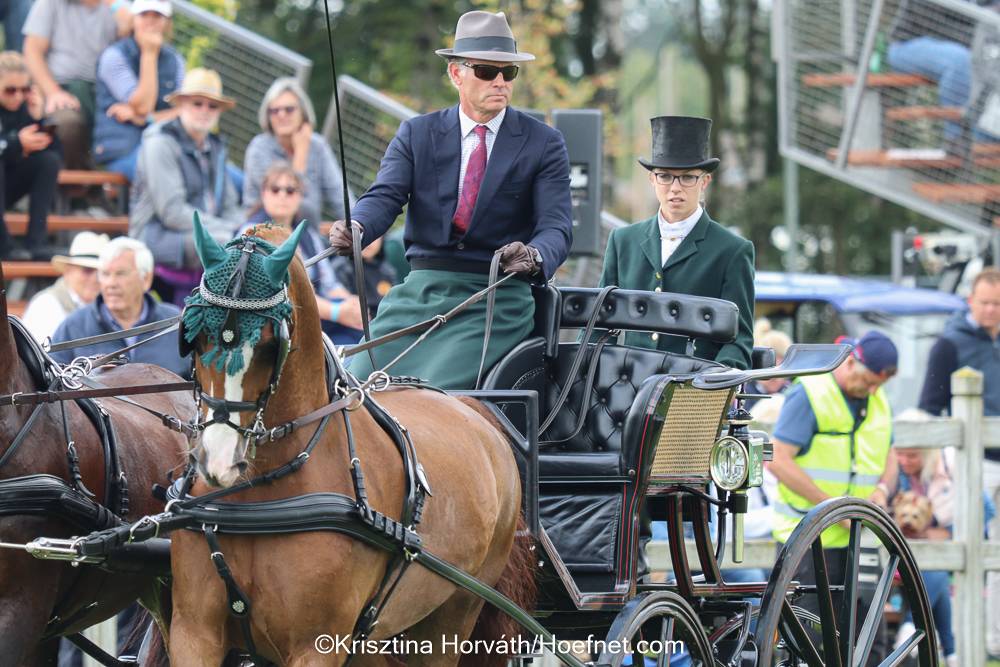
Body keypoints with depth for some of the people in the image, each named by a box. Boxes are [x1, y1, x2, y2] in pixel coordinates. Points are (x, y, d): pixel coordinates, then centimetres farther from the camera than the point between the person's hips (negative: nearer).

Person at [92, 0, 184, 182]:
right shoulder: (114, 56, -3)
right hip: (122, 150, -5)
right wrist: (149, 54, -11)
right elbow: (142, 107, -12)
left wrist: (140, 117, -8)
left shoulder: (174, 60, 13)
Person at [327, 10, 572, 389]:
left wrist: (534, 257, -30)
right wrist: (353, 230, -28)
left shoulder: (544, 144, 5)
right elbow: (384, 196, -3)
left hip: (496, 300, -3)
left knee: (438, 392, -26)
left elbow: (557, 226, -4)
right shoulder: (416, 134, 11)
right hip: (421, 289, 3)